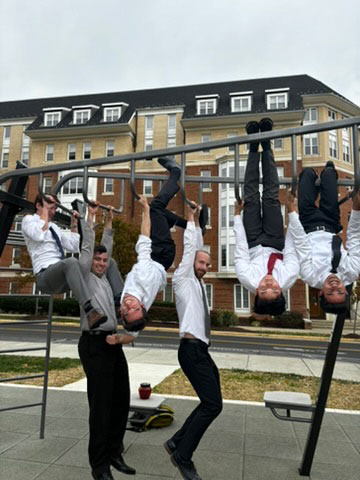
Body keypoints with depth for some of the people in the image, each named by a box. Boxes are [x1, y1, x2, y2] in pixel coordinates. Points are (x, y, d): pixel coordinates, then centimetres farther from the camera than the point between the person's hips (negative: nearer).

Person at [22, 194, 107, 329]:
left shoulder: (53, 226, 26)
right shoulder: (29, 219, 7)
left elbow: (74, 247, 21)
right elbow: (39, 235, -18)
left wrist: (74, 225, 18)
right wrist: (45, 212, -6)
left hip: (63, 274, 7)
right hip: (45, 274, -7)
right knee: (71, 262, -41)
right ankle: (89, 310, -52)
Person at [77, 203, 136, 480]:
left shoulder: (105, 277, 16)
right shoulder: (84, 276, -1)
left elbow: (107, 248, 22)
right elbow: (88, 247, -7)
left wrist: (109, 223, 24)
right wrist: (91, 218, -3)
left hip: (114, 344, 8)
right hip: (95, 344, -8)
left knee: (121, 400, 11)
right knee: (101, 404, -3)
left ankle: (114, 453, 26)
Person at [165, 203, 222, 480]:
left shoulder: (197, 282, 18)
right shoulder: (182, 279, -3)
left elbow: (198, 246, 22)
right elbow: (189, 246, -4)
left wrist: (197, 222, 24)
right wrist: (191, 218, 6)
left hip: (202, 351, 9)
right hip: (192, 350, -9)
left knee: (211, 403, 11)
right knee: (213, 404, -11)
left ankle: (177, 442, 24)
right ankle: (183, 456, 4)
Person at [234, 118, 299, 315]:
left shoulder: (249, 281, -40)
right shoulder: (287, 280, -35)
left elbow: (241, 252, -32)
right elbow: (291, 252, -22)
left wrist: (237, 215, -23)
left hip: (254, 245, -1)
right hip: (275, 244, 1)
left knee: (252, 199, -12)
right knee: (271, 197, -10)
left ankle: (254, 148, 8)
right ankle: (265, 146, 7)